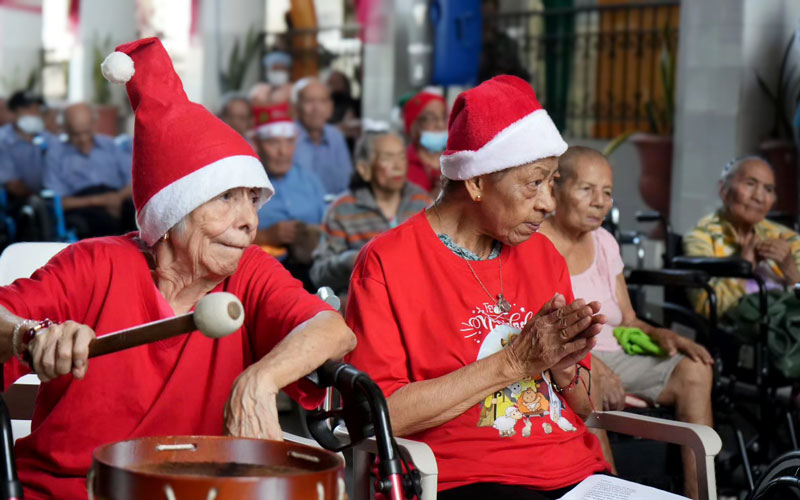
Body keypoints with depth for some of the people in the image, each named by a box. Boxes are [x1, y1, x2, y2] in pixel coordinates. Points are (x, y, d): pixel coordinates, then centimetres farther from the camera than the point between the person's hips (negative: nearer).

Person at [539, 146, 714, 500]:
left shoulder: (604, 243, 14)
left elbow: (627, 321, 18)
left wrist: (658, 334, -5)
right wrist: (586, 364, -29)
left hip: (610, 357, 7)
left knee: (694, 371, -12)